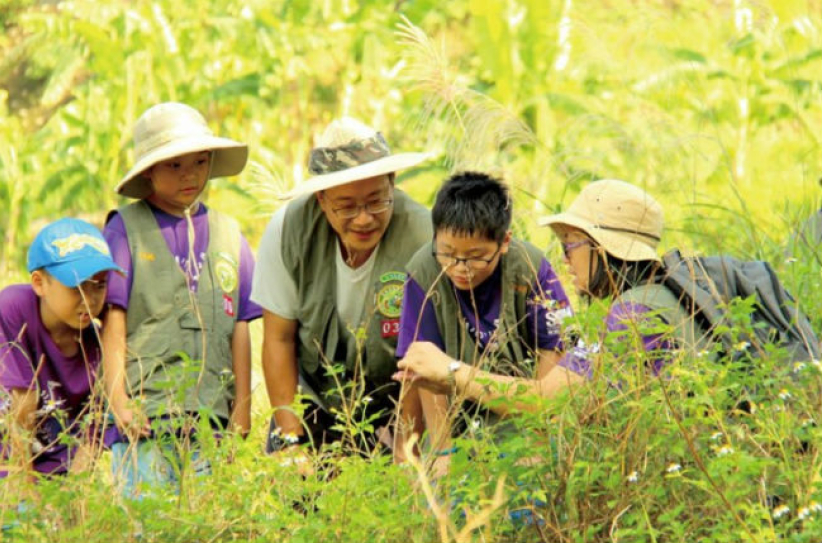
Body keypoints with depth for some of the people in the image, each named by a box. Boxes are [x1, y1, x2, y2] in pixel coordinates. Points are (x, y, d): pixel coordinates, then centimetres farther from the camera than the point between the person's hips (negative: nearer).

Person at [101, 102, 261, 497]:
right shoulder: (125, 230, 4)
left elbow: (239, 327, 14)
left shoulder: (227, 234, 14)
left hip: (212, 416, 3)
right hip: (144, 414, -3)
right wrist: (118, 399, -8)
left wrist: (243, 404, 9)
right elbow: (113, 320, -1)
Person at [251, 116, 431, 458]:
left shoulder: (423, 239, -25)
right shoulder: (289, 229, -16)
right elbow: (279, 338, -6)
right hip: (311, 400, 2)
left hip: (392, 407, -2)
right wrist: (290, 439, -9)